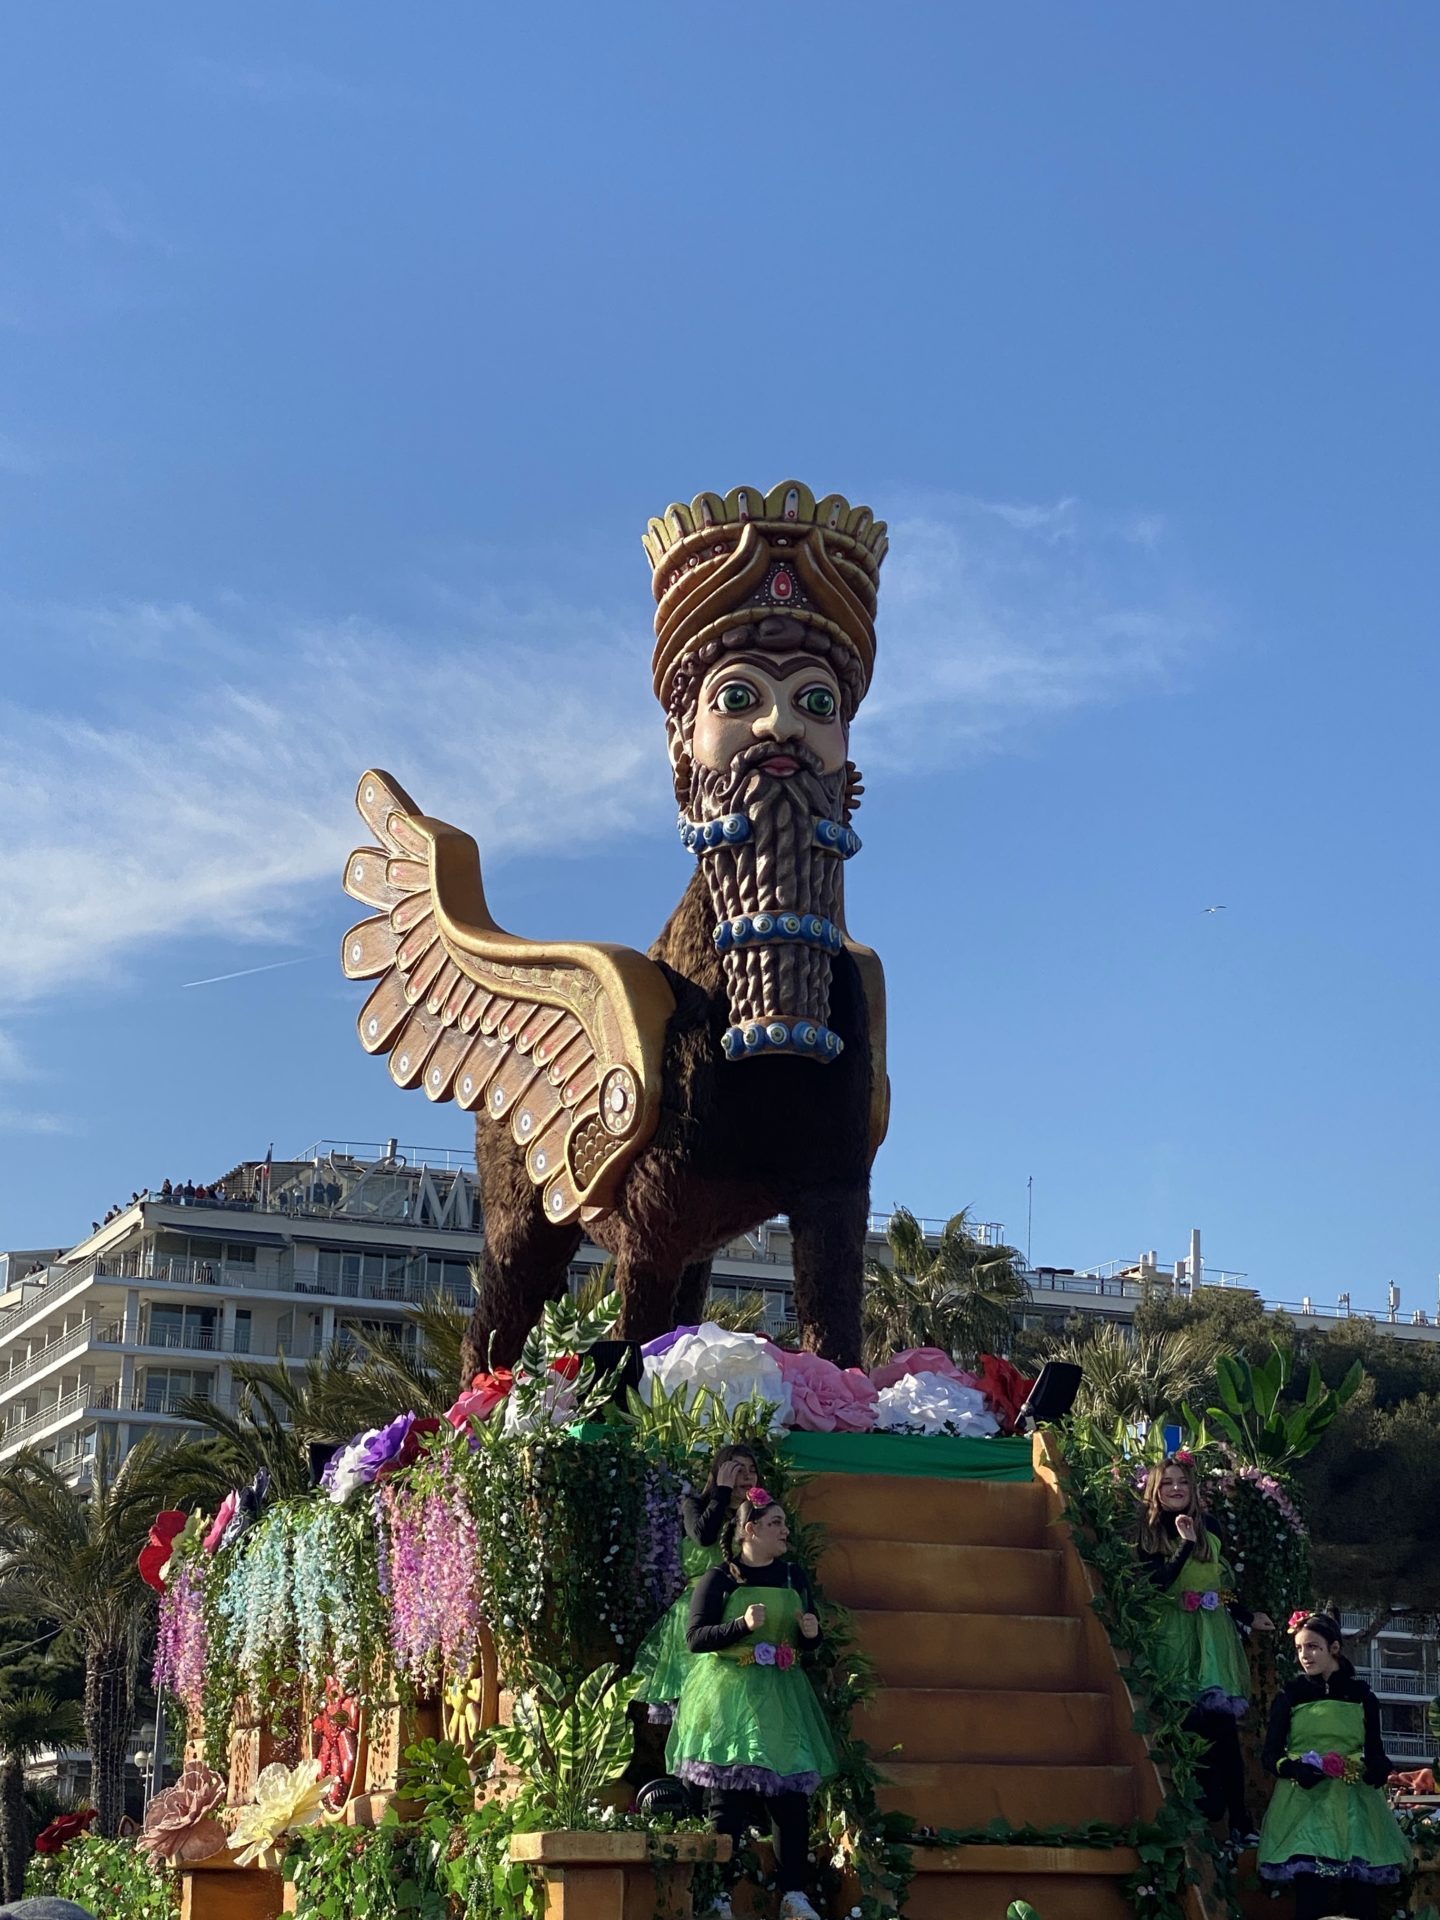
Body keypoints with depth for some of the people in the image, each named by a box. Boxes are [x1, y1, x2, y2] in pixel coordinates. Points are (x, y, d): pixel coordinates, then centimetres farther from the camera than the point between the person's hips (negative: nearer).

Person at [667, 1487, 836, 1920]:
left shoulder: (794, 1576, 11)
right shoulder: (719, 1579, -2)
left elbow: (809, 1640, 19)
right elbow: (695, 1637, -8)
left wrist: (811, 1633, -4)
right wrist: (742, 1626, -21)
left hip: (782, 1700, 4)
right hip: (728, 1698, -4)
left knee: (792, 1796, -2)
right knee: (726, 1797, -5)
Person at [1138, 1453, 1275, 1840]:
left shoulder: (1209, 1533, 14)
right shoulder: (1149, 1535, 2)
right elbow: (1156, 1584, -13)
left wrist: (1249, 1618, 20)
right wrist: (1185, 1545, -16)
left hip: (1215, 1636, 3)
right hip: (1177, 1638, -3)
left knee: (1224, 1726, -5)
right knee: (1194, 1726, -12)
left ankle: (1239, 1818, -5)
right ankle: (1206, 1807, -7)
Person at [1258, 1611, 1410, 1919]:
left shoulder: (1361, 1695, 9)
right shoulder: (1290, 1696, 7)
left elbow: (1375, 1749, 11)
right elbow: (1270, 1755, 5)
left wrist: (1378, 1768, -12)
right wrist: (1295, 1769, -16)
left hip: (1354, 1803, 1)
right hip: (1304, 1802, -1)